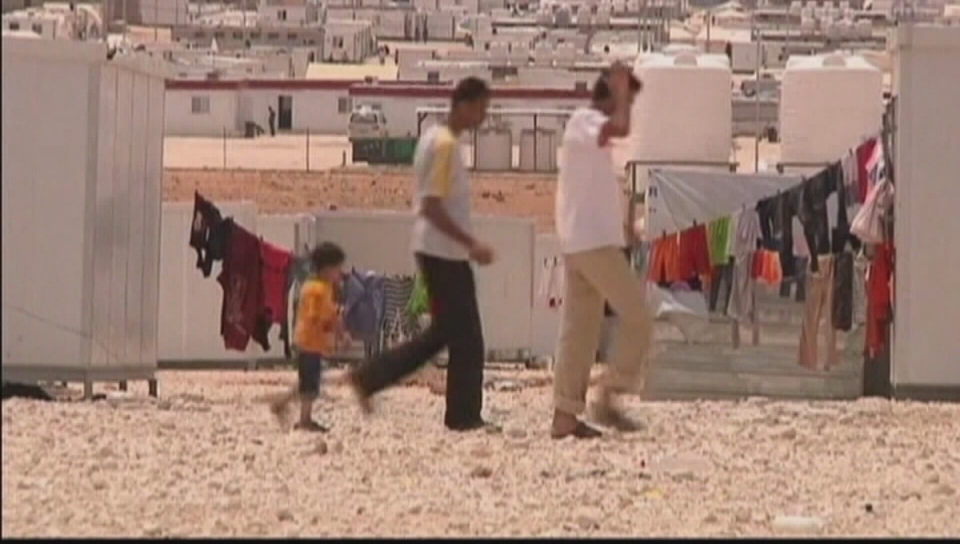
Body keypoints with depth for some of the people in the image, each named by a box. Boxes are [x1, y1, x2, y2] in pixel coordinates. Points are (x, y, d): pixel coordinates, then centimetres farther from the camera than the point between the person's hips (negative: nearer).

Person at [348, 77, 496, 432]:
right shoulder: (446, 145, -17)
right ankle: (464, 416, 4)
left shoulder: (434, 138, 13)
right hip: (445, 253, -10)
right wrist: (471, 244, -22)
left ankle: (368, 378, 14)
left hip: (435, 251, 10)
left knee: (443, 332, 15)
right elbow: (432, 207, -22)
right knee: (466, 338, -2)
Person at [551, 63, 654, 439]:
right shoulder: (584, 121, -10)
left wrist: (621, 223, 20)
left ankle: (565, 415, 7)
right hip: (594, 242, -10)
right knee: (637, 319, -6)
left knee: (580, 330, 8)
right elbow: (621, 128, -31)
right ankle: (608, 399, -7)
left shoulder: (589, 127, 20)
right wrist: (621, 91, -15)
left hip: (579, 244, 10)